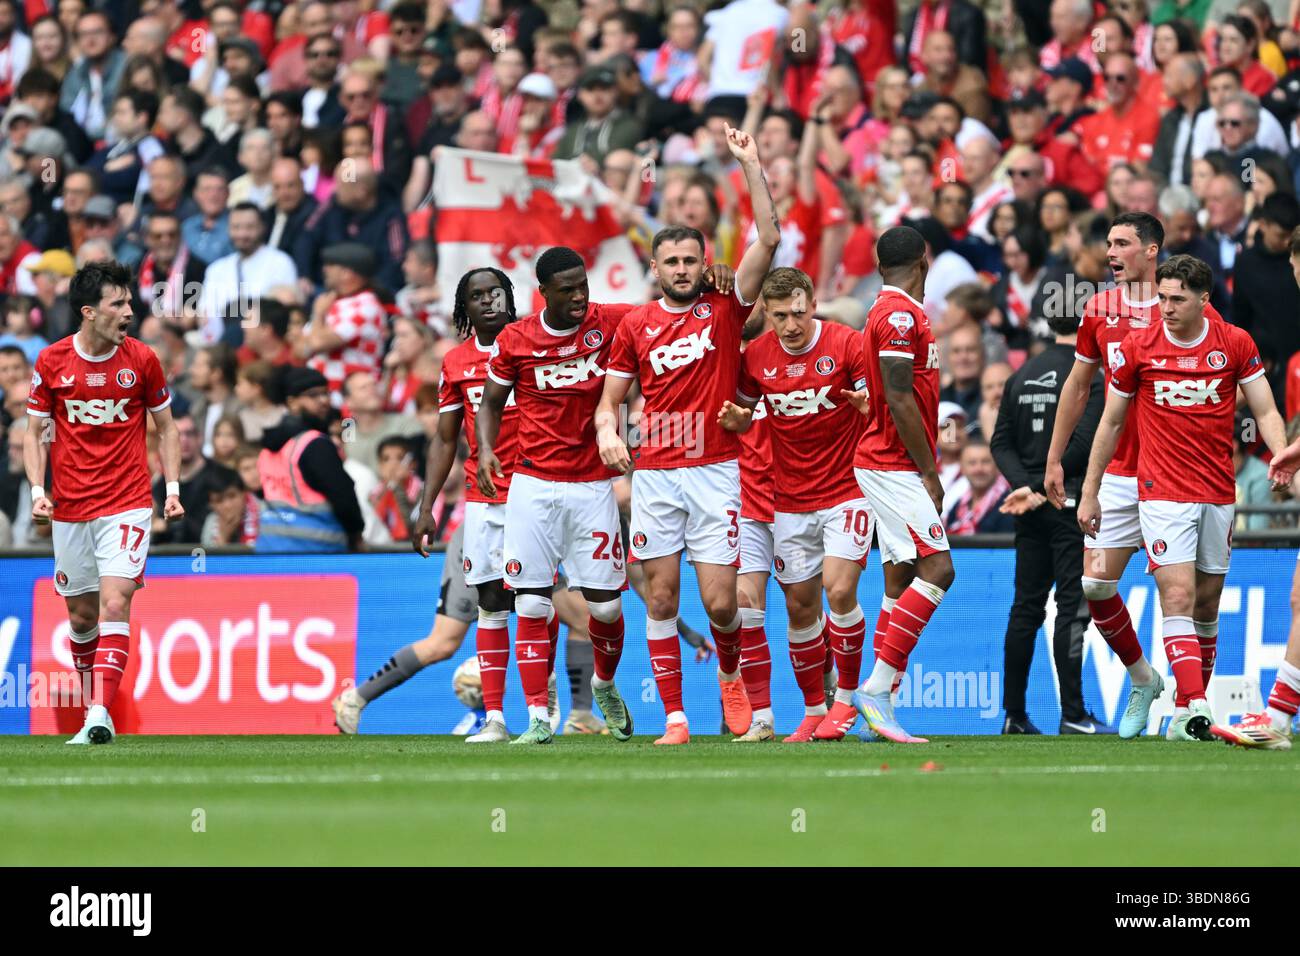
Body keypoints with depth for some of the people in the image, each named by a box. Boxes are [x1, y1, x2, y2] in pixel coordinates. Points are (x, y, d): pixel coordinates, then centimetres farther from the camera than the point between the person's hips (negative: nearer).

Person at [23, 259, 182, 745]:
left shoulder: (142, 359, -2)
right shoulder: (51, 362, -2)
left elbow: (166, 428, 10)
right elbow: (35, 432, 6)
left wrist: (173, 488, 0)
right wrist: (37, 490, -8)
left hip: (126, 504, -2)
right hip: (69, 509, 2)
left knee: (114, 605, -16)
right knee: (81, 616, 9)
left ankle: (100, 716, -22)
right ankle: (94, 707, 26)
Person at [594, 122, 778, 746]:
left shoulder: (724, 309, 4)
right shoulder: (636, 326, 9)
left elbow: (769, 240, -6)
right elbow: (610, 397, 15)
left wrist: (751, 165, -10)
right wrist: (608, 432, -7)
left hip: (716, 472, -2)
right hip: (654, 476, 2)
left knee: (720, 602, -6)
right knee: (661, 599, 0)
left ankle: (731, 673, 25)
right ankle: (674, 717, 6)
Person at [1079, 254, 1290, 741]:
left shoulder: (1236, 344, 0)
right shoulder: (1137, 347, -2)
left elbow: (1266, 413, 3)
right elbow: (1111, 422, 7)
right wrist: (1089, 492, 8)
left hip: (1218, 494, 2)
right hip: (1163, 494, -2)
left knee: (1207, 604, 8)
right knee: (1178, 598, -15)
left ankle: (1189, 711, 19)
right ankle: (1196, 710, -23)